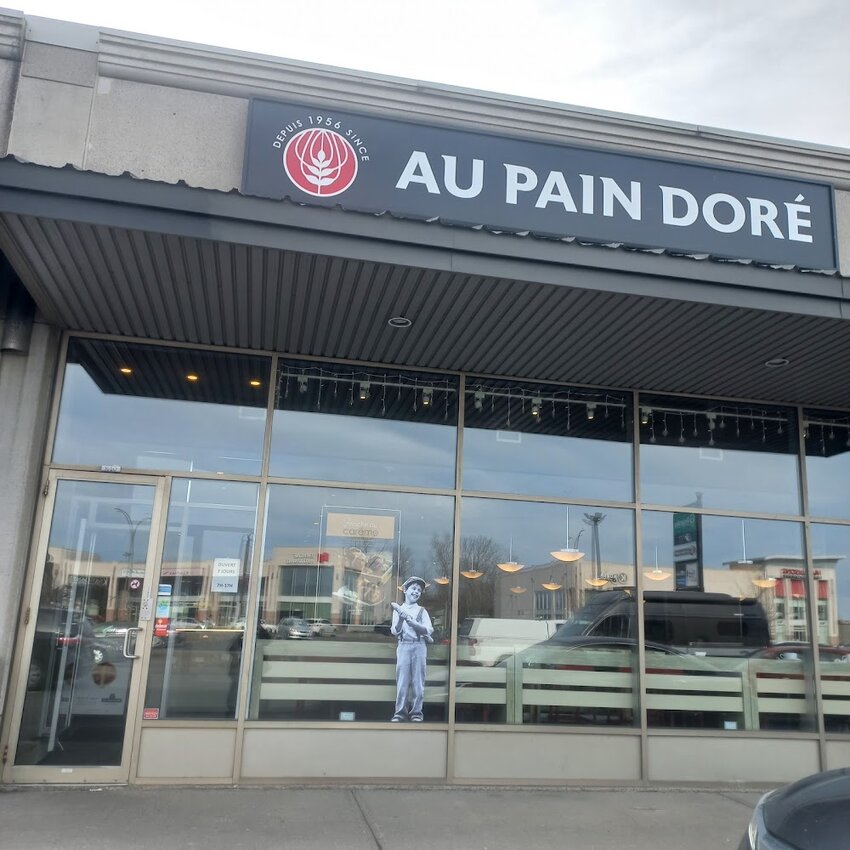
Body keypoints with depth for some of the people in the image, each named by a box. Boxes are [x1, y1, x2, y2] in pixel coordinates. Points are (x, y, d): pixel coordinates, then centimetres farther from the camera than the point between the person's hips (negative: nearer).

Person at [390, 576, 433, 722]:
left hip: (419, 646, 0)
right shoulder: (398, 610, 12)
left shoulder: (422, 611, 11)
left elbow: (429, 630, -4)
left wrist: (411, 622, -15)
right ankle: (400, 711, 4)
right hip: (403, 645, 0)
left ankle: (416, 712, 5)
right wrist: (401, 619, -16)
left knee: (418, 681, -1)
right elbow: (394, 631, 2)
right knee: (402, 680, -3)